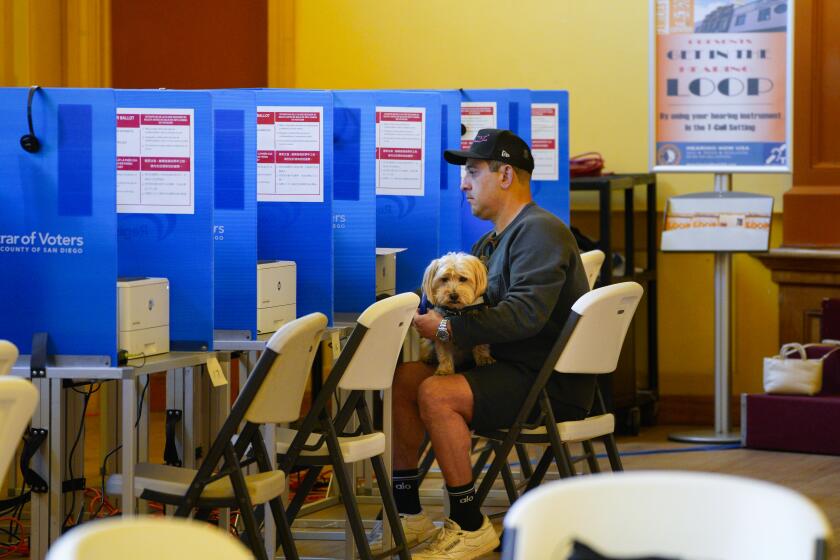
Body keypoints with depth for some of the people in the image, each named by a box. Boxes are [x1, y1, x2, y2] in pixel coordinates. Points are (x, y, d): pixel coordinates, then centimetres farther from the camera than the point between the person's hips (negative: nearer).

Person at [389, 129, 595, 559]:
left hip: (551, 385, -10)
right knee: (403, 378, -3)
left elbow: (524, 314, -25)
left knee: (436, 394, -26)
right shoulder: (493, 240, 20)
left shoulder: (540, 232, -13)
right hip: (511, 369, 10)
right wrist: (432, 313, -1)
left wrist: (448, 329, -22)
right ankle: (408, 514, 2)